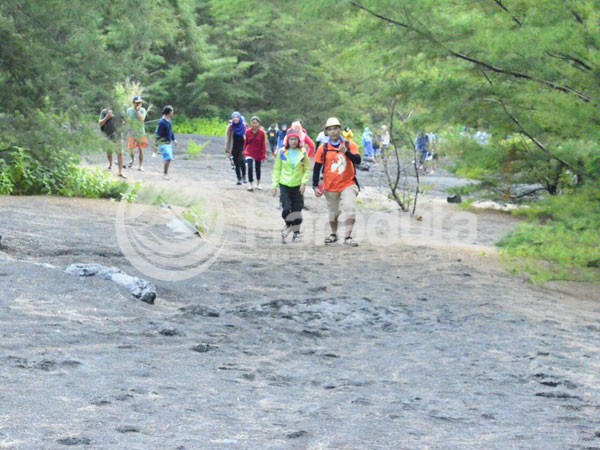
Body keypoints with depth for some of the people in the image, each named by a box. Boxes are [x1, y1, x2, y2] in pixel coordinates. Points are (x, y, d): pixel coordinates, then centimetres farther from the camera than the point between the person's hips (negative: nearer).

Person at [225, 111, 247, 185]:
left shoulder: (243, 126, -3)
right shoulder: (230, 127, -2)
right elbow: (228, 139, 1)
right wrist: (227, 151, -1)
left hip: (242, 147, -2)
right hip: (234, 148, 2)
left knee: (242, 161, -21)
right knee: (236, 164, 5)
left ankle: (244, 176, -4)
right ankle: (239, 179, 16)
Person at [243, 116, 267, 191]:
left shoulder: (262, 132, -11)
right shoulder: (248, 131, -8)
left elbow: (263, 144, -8)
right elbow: (246, 142, 3)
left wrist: (264, 154, -9)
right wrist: (244, 150, 7)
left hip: (258, 153, 0)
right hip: (249, 152, 0)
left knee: (258, 168, 13)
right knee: (250, 167, -16)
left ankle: (258, 184, 31)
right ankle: (251, 185, -12)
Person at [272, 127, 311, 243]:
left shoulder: (303, 153, 0)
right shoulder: (282, 153, -1)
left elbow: (307, 170, 4)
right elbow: (277, 169, 5)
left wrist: (304, 183, -8)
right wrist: (274, 185, 2)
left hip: (298, 185, 1)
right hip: (284, 184, -1)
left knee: (297, 210, 4)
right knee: (286, 208, -13)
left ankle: (296, 233, 19)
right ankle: (288, 225, 16)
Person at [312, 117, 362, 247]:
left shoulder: (350, 145, -3)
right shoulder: (323, 148, -1)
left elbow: (357, 160, -17)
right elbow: (317, 168, 3)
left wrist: (346, 152, -34)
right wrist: (315, 186, -1)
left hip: (347, 184, -2)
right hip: (330, 187, 2)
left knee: (350, 210, -18)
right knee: (333, 213, 13)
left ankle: (347, 237, -16)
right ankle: (333, 235, 33)